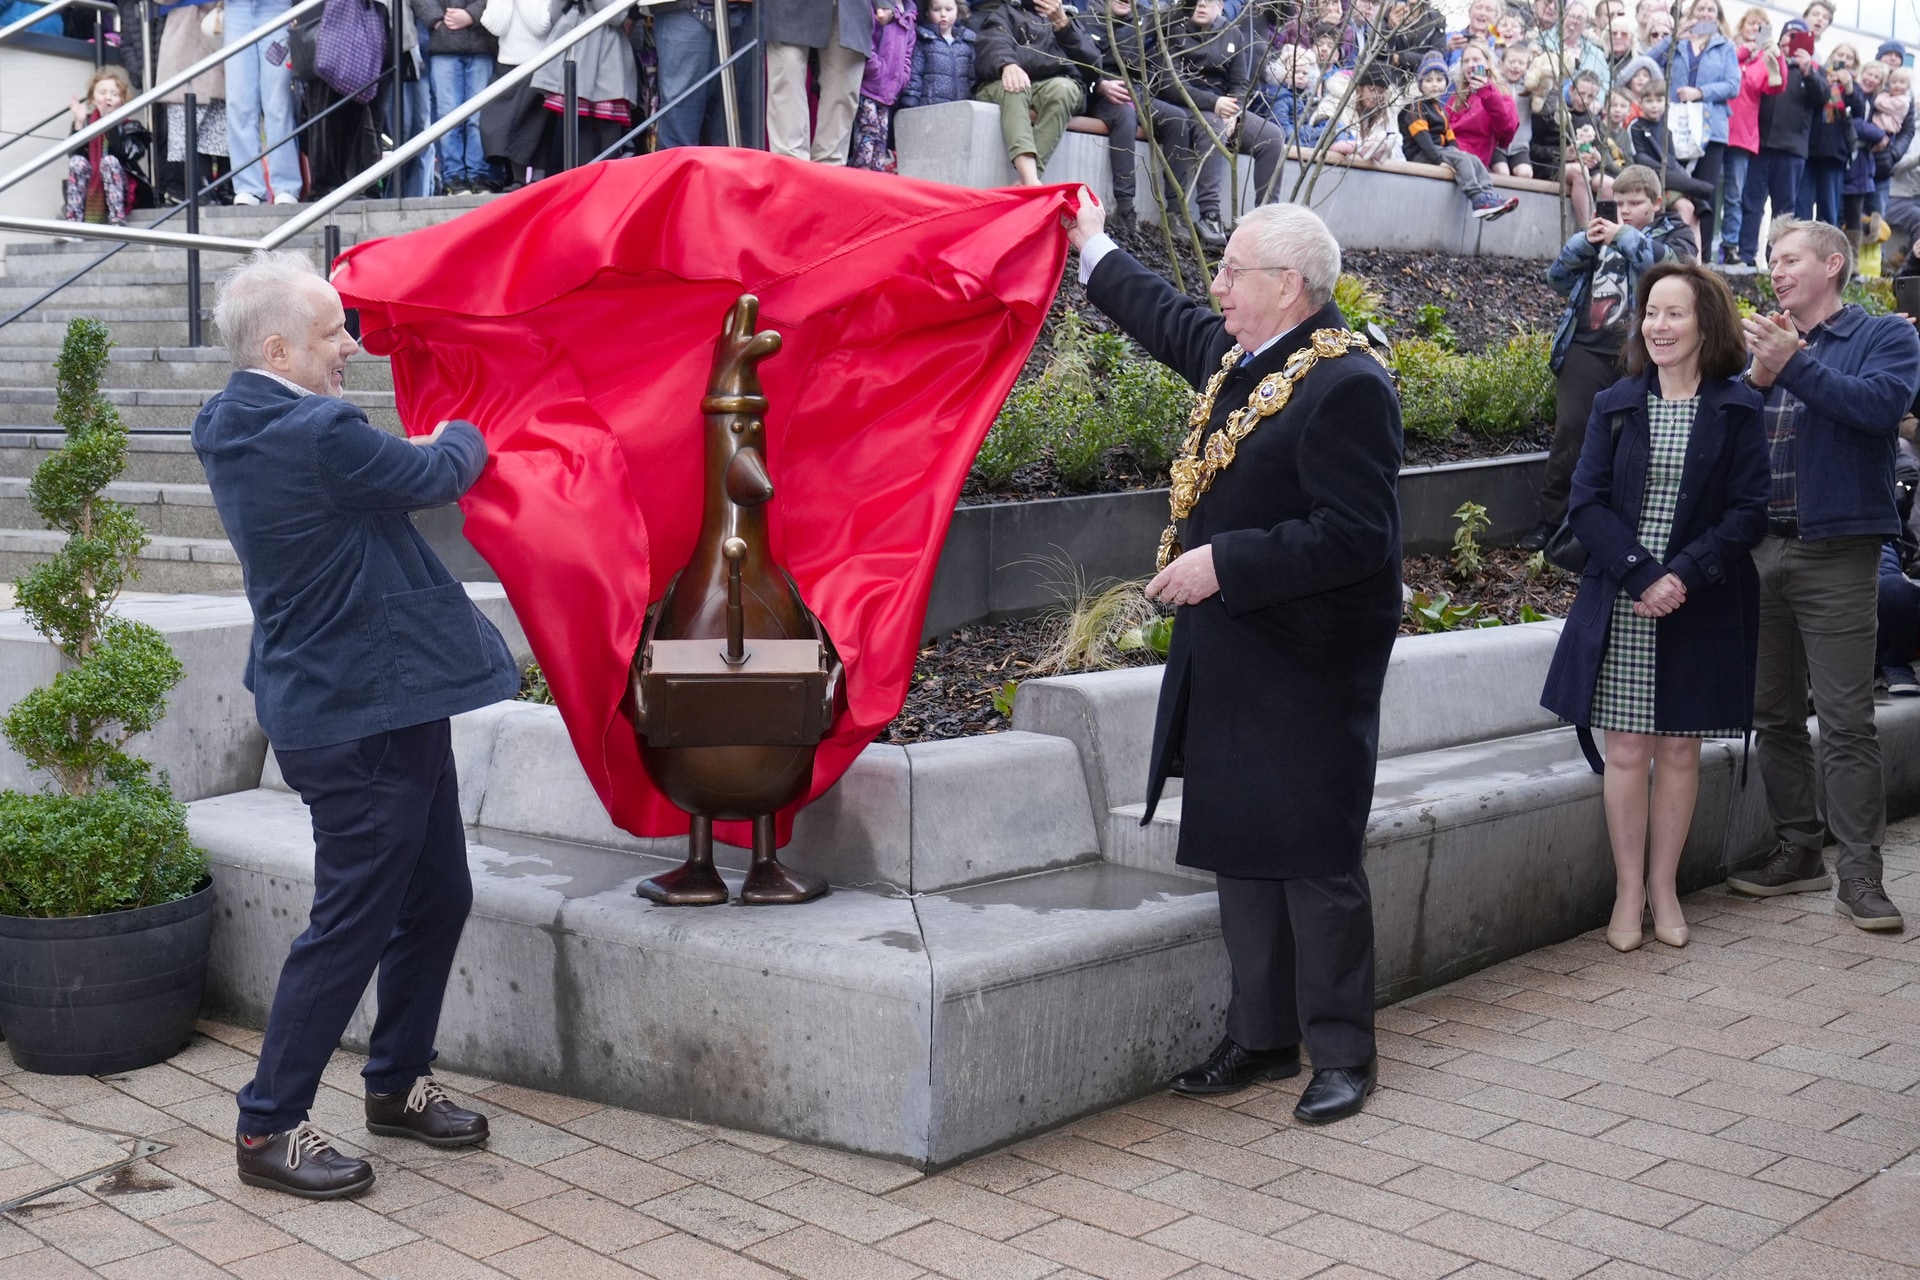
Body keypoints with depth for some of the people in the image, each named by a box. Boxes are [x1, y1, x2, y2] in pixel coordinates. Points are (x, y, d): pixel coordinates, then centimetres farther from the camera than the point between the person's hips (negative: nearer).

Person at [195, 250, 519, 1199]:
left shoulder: (238, 427, 9)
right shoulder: (317, 434, -22)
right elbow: (440, 473, -8)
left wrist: (425, 452, 11)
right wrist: (461, 435, 12)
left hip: (381, 707, 10)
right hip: (360, 715, -10)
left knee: (436, 898, 18)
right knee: (352, 923, -1)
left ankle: (396, 1084, 32)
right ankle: (268, 1127, 12)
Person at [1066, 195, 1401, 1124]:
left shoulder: (1346, 385, -18)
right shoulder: (1238, 357, 9)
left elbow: (1353, 535, -24)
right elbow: (1169, 320, 32)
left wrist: (1224, 562, -24)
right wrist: (1092, 247, 39)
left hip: (1307, 674, -9)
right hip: (1231, 663, 9)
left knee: (1316, 865, 0)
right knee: (1240, 855, 15)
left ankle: (1342, 1052, 14)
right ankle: (1261, 1036, 27)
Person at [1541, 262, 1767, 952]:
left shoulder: (1737, 409, 1)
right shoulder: (1615, 404, 5)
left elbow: (1748, 512, -4)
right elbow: (1586, 503, -1)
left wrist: (1684, 576, -16)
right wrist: (1642, 575, -14)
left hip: (1703, 608, -1)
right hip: (1622, 607, 1)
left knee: (1679, 748, 8)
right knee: (1626, 749, 1)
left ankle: (1663, 888, 20)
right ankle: (1628, 891, 13)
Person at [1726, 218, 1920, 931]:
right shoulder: (1768, 343, 17)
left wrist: (1793, 365, -19)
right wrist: (1758, 378, -8)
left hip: (1835, 552, -6)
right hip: (1762, 549, 6)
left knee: (1846, 721, -6)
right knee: (1774, 715, 10)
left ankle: (1858, 873, -2)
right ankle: (1798, 851, 21)